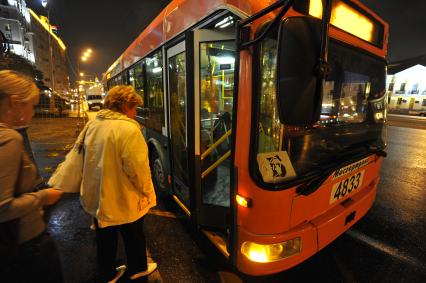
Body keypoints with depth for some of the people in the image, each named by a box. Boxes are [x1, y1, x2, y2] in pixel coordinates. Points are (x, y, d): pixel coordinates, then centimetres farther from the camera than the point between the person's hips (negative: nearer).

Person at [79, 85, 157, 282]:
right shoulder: (128, 128, -25)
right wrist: (146, 190, -11)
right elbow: (137, 167, -26)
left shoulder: (92, 124, 1)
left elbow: (87, 159, 11)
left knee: (105, 238, 23)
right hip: (124, 198, -6)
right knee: (133, 236, 18)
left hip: (97, 195, 7)